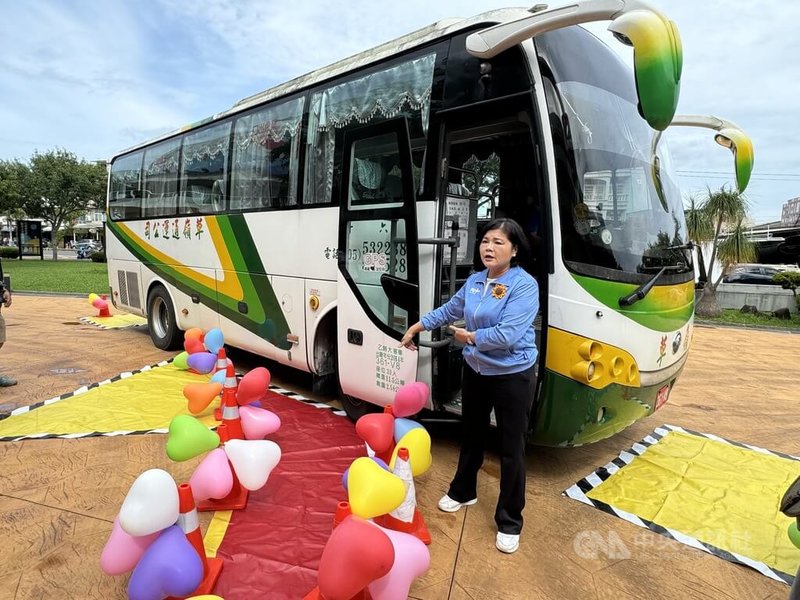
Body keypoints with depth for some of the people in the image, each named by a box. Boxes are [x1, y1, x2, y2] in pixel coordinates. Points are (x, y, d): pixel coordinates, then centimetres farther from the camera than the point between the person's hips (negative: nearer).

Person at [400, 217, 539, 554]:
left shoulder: (524, 285, -21)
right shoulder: (475, 280, -1)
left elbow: (507, 335, -29)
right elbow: (451, 309, 15)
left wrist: (469, 337, -14)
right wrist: (417, 327, 21)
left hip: (512, 376, -6)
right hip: (475, 371, 6)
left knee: (511, 449, 6)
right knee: (471, 436, 23)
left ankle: (509, 521, 24)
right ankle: (463, 492, 46)